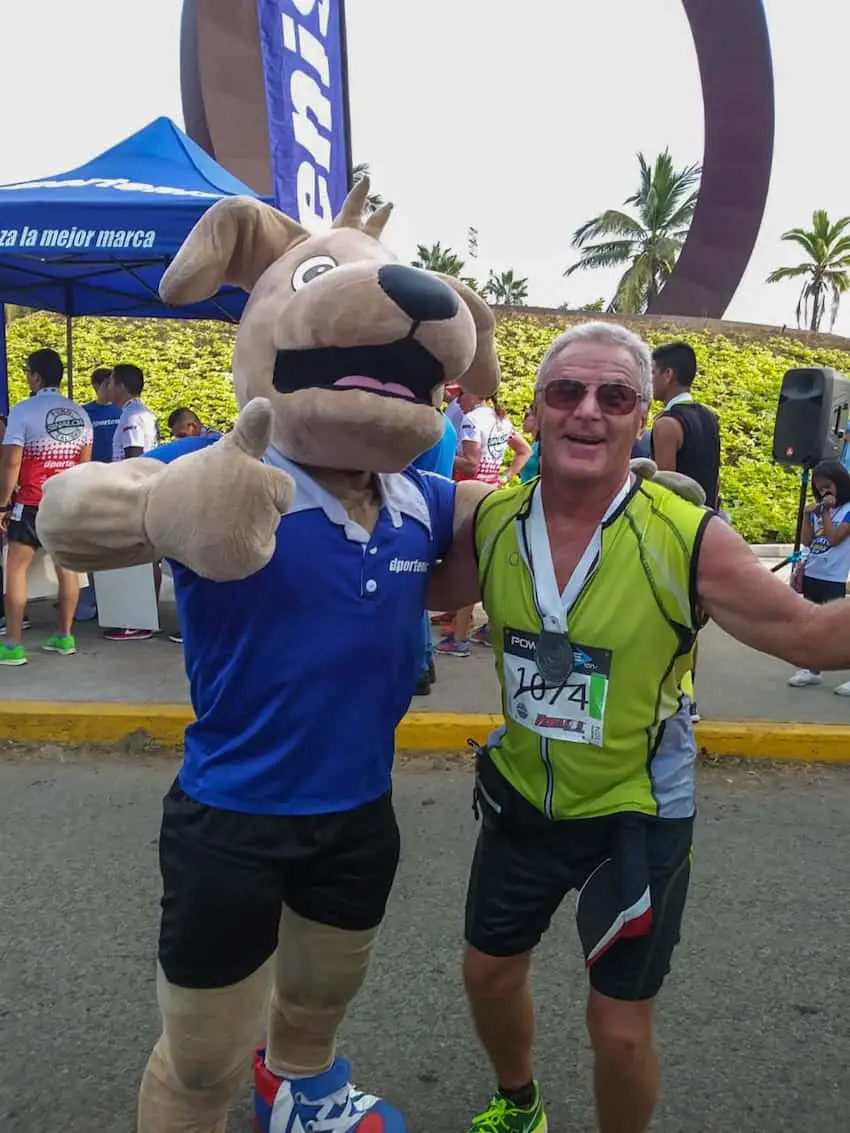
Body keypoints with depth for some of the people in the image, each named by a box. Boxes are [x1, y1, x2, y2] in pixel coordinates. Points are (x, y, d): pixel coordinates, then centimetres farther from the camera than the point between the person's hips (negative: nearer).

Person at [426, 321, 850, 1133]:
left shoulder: (688, 538, -23)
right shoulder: (493, 520, -11)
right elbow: (431, 594, 8)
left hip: (636, 813, -4)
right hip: (521, 796, 5)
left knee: (619, 1028, 11)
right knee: (489, 972, 23)